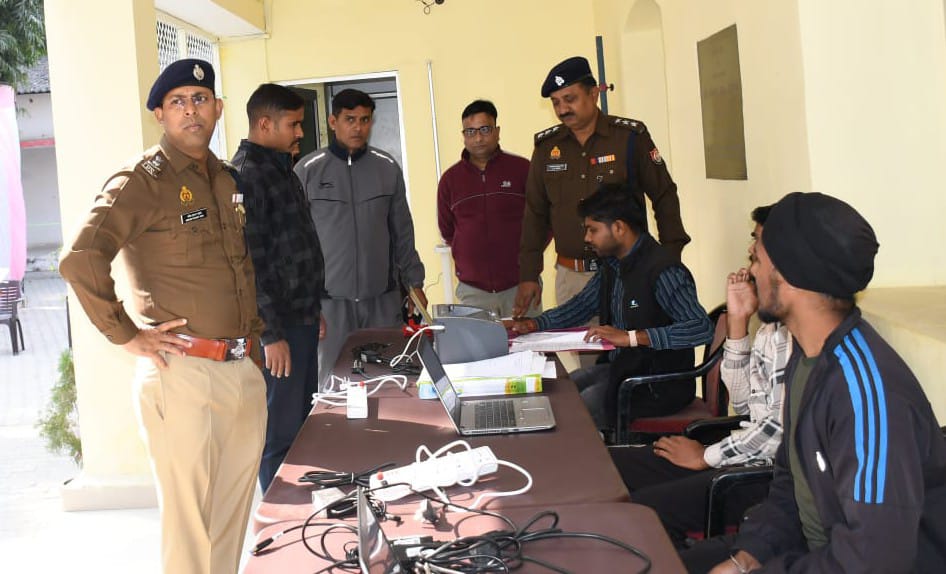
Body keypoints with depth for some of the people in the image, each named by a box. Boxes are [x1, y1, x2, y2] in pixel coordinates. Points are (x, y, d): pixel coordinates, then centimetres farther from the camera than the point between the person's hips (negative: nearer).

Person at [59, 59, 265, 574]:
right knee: (188, 519, 0)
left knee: (234, 511, 15)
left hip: (244, 371, 7)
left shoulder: (229, 182, 14)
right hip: (182, 373, -7)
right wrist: (127, 335, -16)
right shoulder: (140, 183, -7)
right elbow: (79, 261, -20)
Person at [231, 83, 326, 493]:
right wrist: (270, 334, -21)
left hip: (301, 318, 10)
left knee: (303, 424, 17)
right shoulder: (247, 174, -16)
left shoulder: (281, 169, 14)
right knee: (280, 432, 0)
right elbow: (250, 262, -21)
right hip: (278, 325, -10)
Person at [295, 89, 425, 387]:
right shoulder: (308, 170, -1)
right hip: (329, 298, -2)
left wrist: (414, 282, 9)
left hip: (383, 297, 2)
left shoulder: (387, 168, 6)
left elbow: (402, 232, 12)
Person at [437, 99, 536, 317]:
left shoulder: (522, 169, 0)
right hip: (473, 290, 1)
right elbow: (446, 231, 17)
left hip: (519, 284, -1)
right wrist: (471, 255, 12)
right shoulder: (450, 179, 7)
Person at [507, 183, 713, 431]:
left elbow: (703, 328, -32)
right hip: (620, 368, 9)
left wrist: (631, 336, -35)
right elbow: (580, 306, 20)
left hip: (659, 386, -9)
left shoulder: (663, 271, -22)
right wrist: (532, 325, 4)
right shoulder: (612, 266, 7)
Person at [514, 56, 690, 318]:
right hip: (570, 276, 3)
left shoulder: (630, 136, -2)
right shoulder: (546, 145, 7)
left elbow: (664, 197, 2)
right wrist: (528, 275, 7)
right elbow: (535, 214, 12)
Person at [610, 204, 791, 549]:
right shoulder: (774, 321, 12)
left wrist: (706, 456, -8)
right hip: (752, 455, 10)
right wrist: (738, 320, 5)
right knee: (608, 464, 3)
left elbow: (783, 423, -22)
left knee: (645, 508, -26)